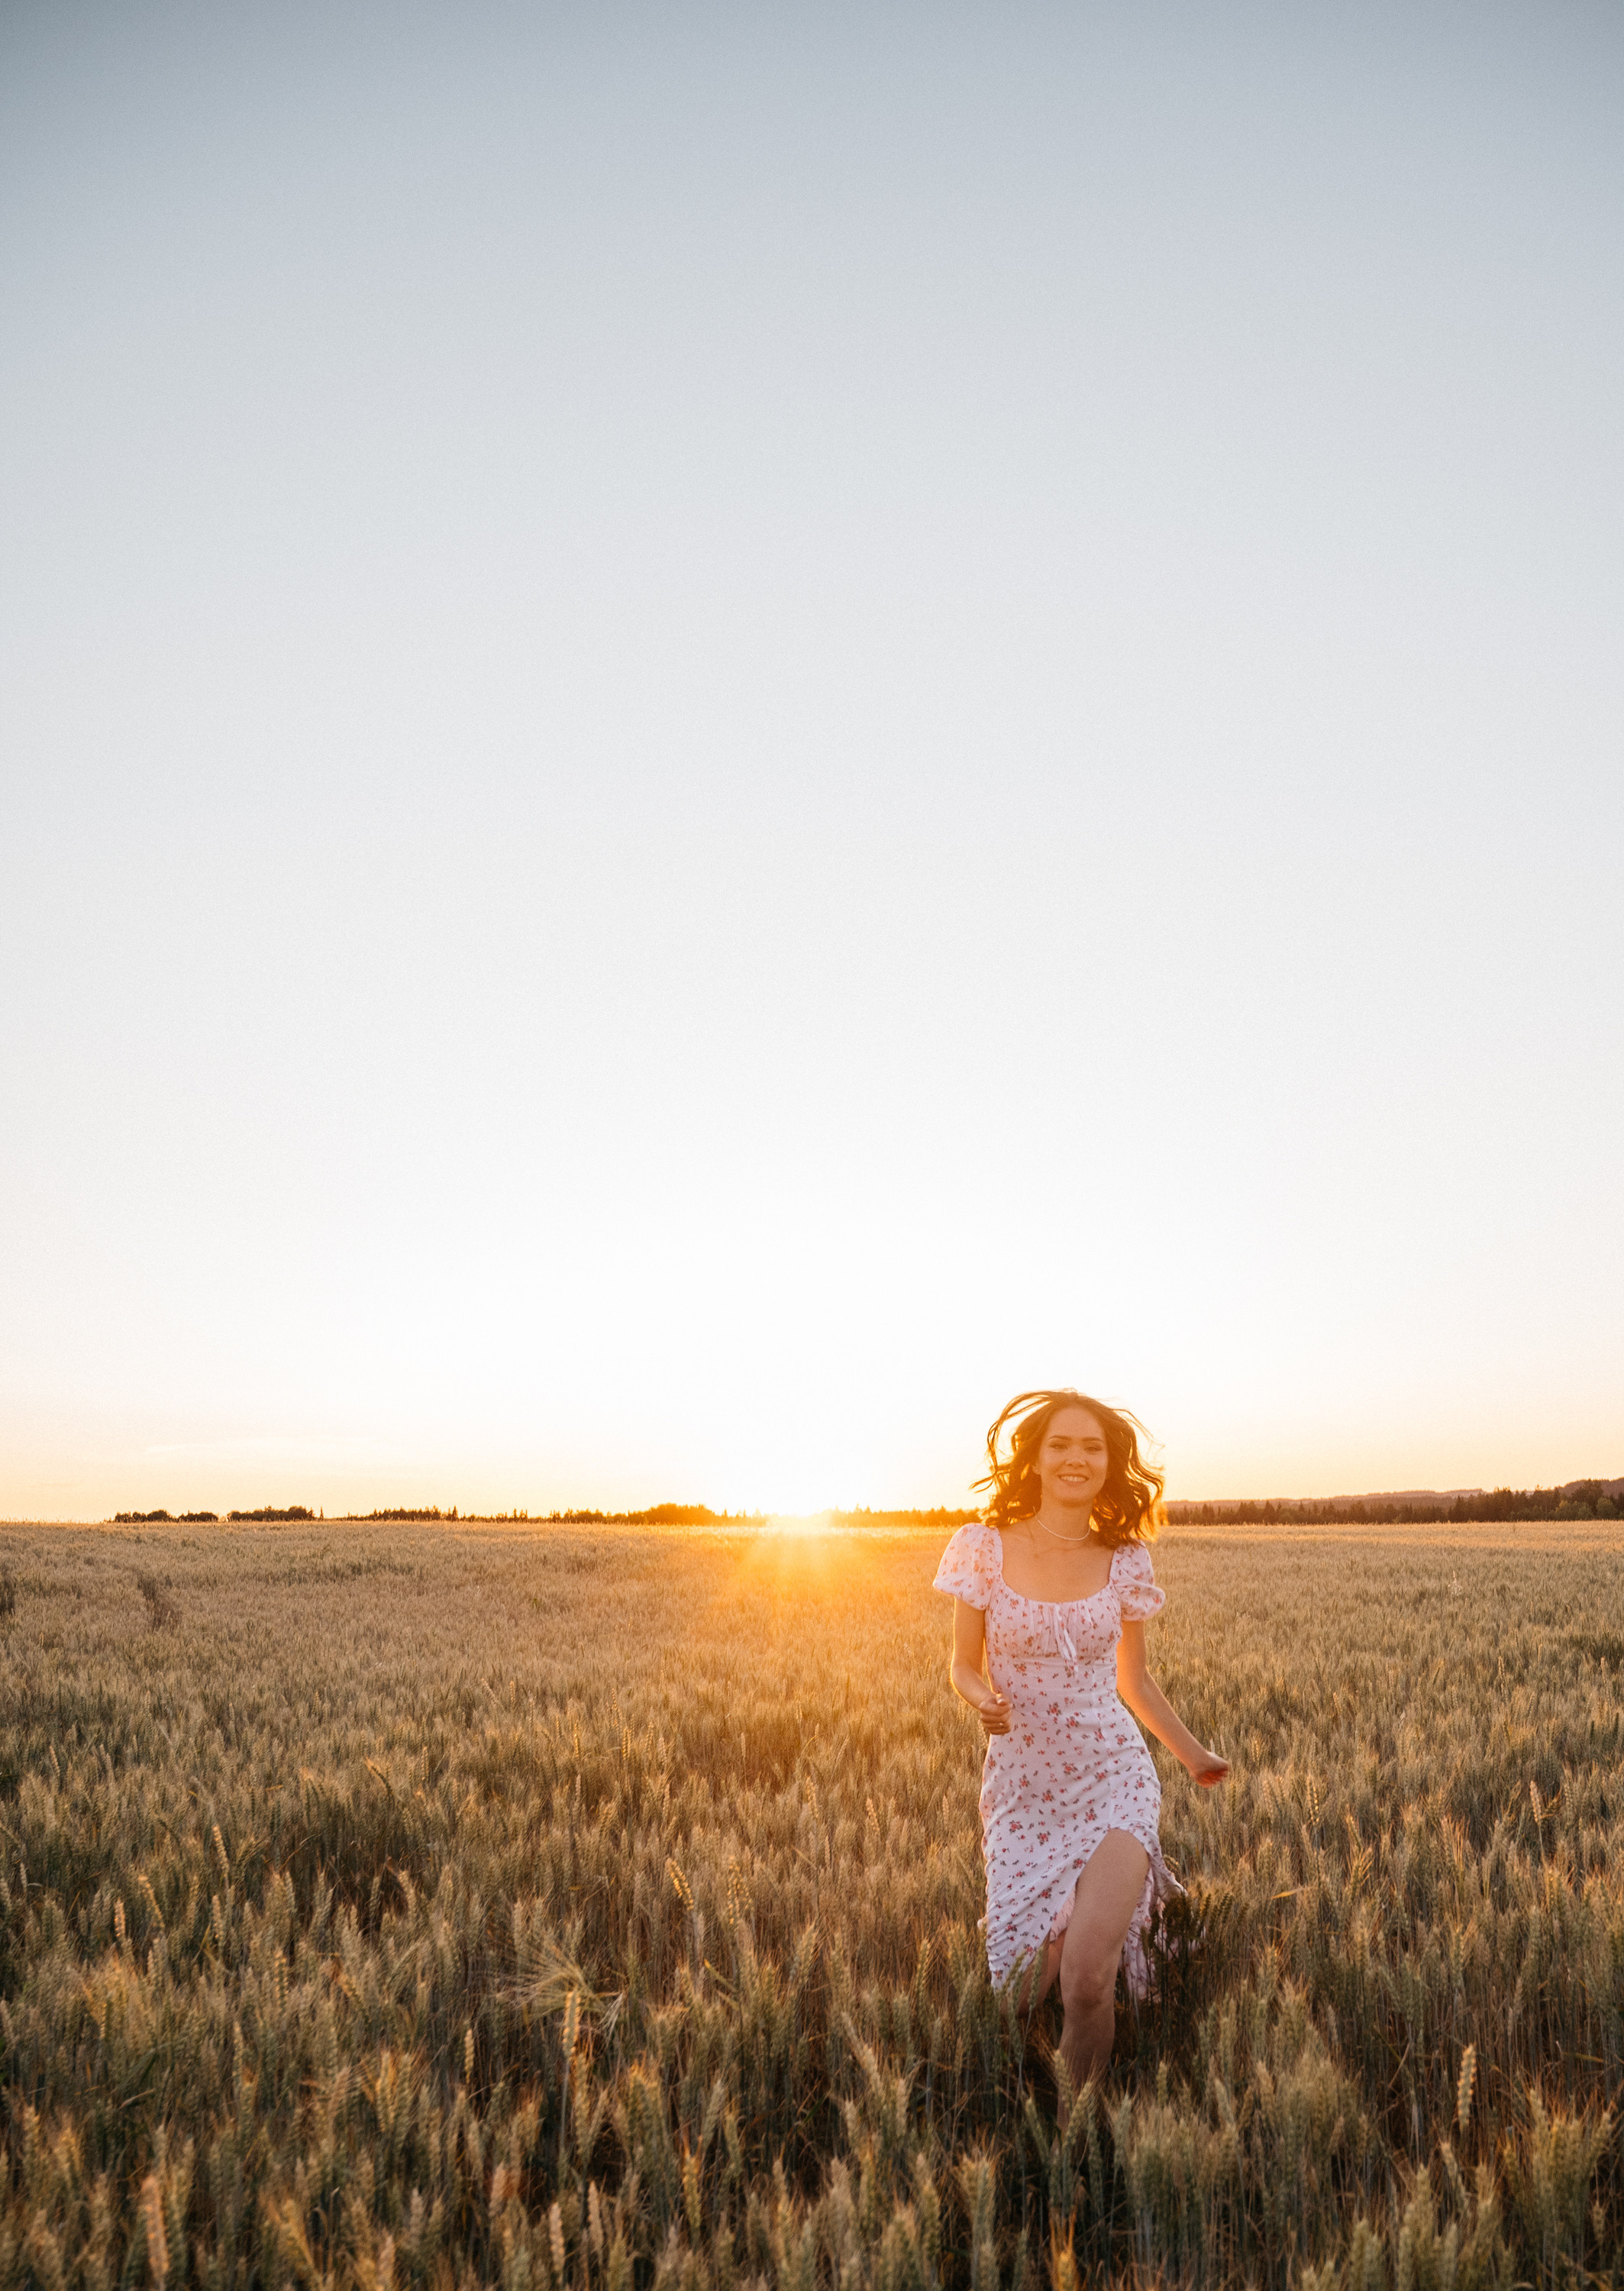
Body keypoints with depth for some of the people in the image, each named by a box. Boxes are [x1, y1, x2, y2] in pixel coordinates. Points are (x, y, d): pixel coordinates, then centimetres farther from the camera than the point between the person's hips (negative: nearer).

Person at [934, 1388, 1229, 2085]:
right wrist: (983, 1699, -18)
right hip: (1021, 1786, 1)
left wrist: (1195, 1756, 17)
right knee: (1031, 1977, 3)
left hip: (1112, 1779, 0)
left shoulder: (1124, 1562, -1)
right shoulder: (984, 1547, -5)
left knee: (1086, 1975, -19)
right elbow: (964, 1667, 3)